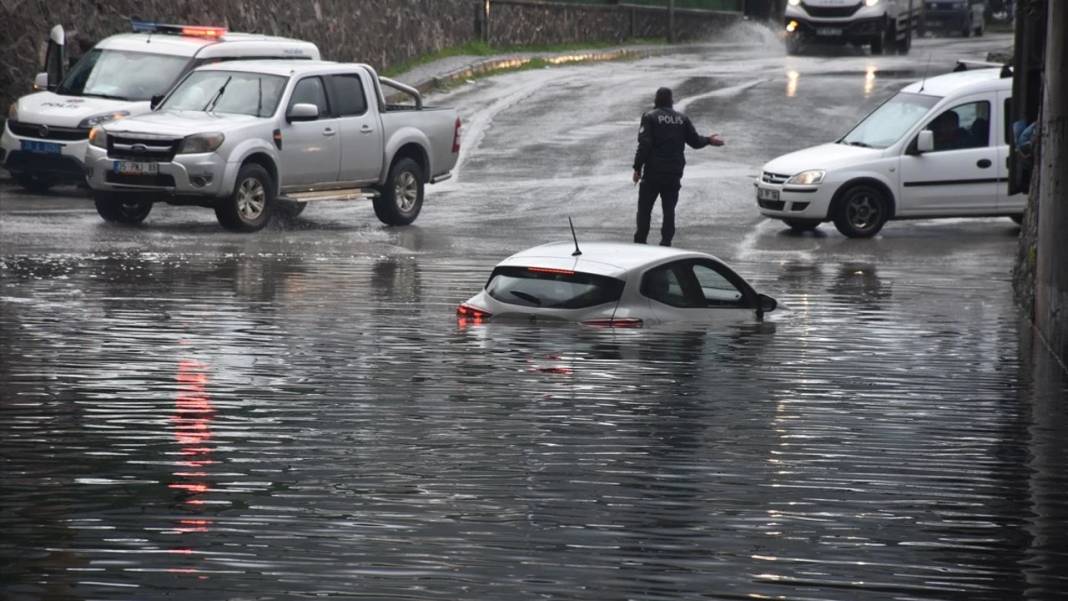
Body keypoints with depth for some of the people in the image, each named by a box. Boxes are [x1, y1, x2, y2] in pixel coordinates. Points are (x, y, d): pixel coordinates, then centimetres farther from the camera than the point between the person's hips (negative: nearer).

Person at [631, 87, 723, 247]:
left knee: (644, 209, 5)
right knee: (669, 209, 9)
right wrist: (709, 140, 31)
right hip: (674, 173, 3)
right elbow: (695, 141, 11)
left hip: (653, 173, -3)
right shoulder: (682, 119, 6)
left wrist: (637, 168, -12)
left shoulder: (650, 117, -6)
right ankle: (666, 242, 3)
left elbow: (644, 145, -15)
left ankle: (640, 241, 3)